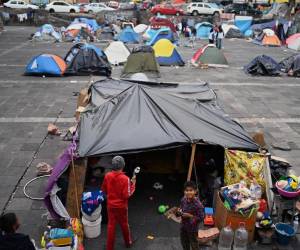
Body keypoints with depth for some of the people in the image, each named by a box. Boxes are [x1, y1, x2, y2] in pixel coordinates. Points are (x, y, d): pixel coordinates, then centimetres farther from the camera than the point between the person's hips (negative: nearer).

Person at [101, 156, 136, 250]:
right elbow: (126, 195, -21)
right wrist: (133, 185, -11)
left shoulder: (107, 176, -10)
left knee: (111, 225, 14)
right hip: (121, 206, -3)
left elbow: (104, 190, 3)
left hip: (110, 205, 3)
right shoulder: (125, 179, -24)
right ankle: (128, 242, 38)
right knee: (124, 224, 17)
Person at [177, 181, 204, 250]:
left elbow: (201, 218, -23)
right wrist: (179, 211, -13)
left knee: (194, 244, 17)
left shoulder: (197, 204, -29)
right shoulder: (183, 199, -10)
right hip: (183, 226, 6)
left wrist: (190, 216, -27)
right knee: (184, 243, 26)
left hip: (193, 228, -6)